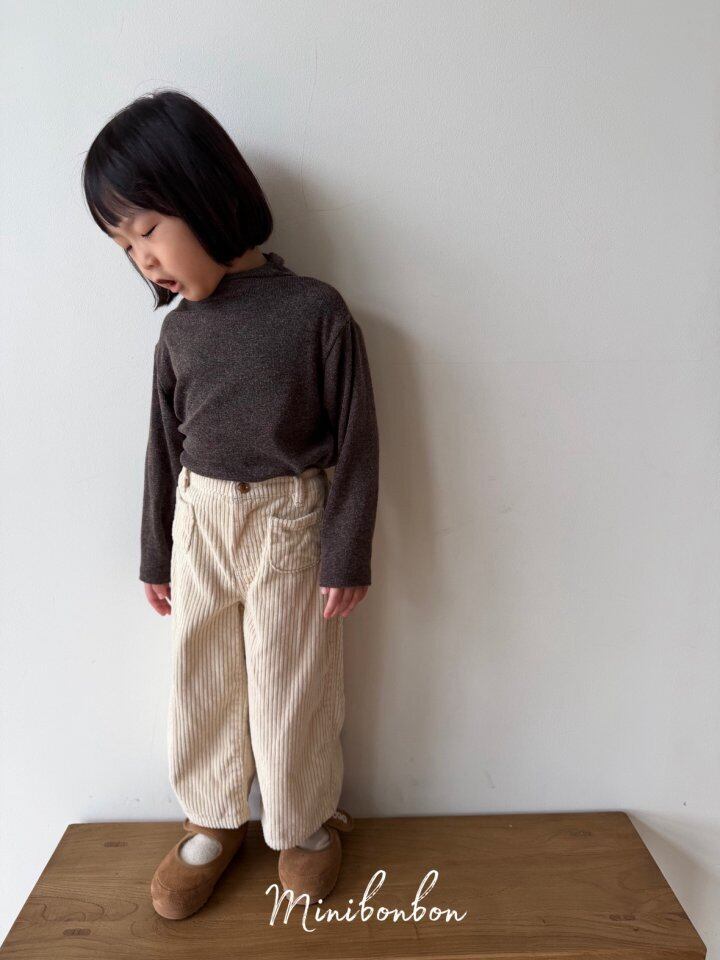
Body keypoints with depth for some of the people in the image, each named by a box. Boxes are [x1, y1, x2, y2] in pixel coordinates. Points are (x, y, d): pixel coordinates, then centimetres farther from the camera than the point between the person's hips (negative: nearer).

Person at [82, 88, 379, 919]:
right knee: (201, 680, 15)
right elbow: (165, 446, 8)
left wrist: (347, 553, -9)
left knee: (292, 686, 11)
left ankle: (302, 823, 37)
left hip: (290, 529, -4)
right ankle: (213, 819, 39)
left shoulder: (316, 311, -12)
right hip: (198, 525, 4)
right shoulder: (179, 328, 1)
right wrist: (155, 553, 12)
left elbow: (356, 441, -9)